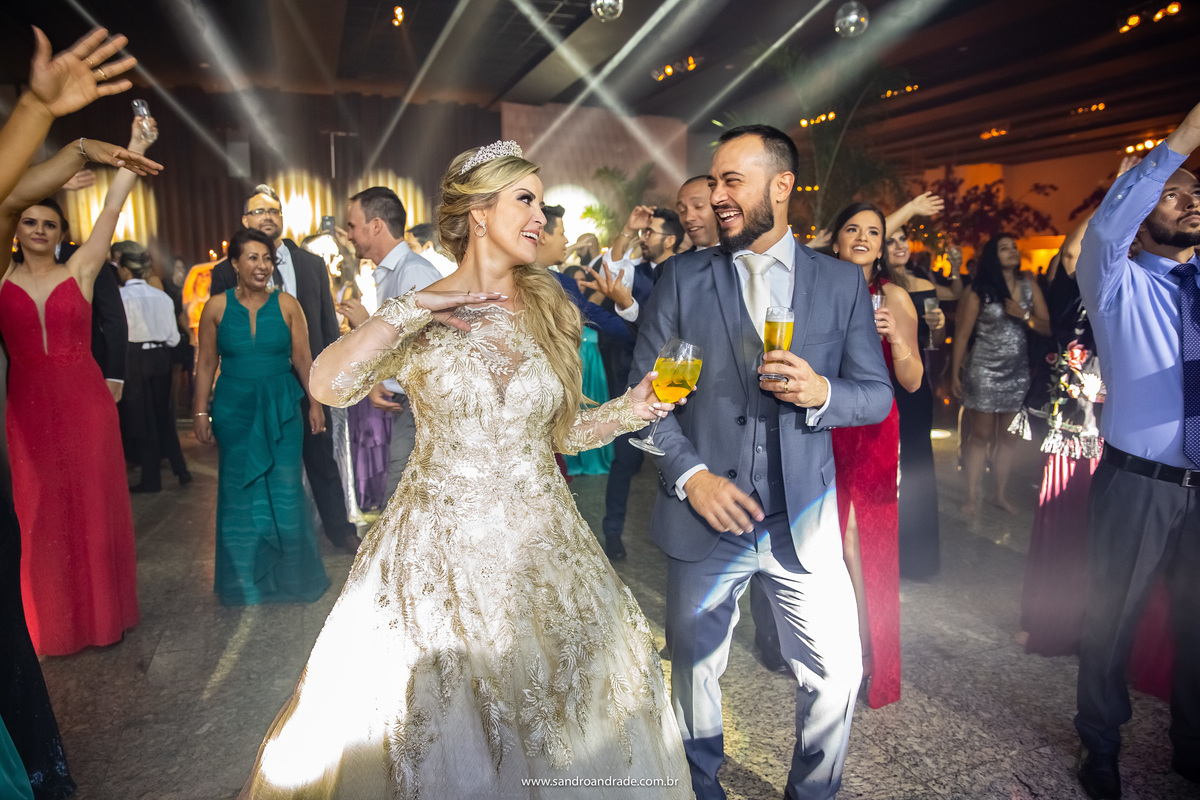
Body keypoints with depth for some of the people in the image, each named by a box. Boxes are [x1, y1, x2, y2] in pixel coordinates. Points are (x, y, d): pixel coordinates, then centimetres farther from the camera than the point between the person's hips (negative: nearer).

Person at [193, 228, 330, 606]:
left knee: (285, 489, 4)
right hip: (234, 408, 1)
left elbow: (303, 358, -1)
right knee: (239, 490, 10)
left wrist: (315, 403, -2)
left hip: (281, 407, 0)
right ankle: (245, 579, 27)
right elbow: (206, 362, 2)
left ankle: (290, 574, 23)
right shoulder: (216, 306, -1)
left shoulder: (287, 304, -2)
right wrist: (200, 410, 1)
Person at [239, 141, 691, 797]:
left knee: (557, 736, 15)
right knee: (437, 734, 14)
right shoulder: (417, 317, -5)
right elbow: (329, 385, -21)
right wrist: (406, 313, -22)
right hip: (440, 552, -2)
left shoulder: (548, 313, 4)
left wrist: (628, 408, -6)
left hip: (542, 544, 3)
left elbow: (561, 432, 9)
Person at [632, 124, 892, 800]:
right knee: (694, 672, 15)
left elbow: (879, 394, 4)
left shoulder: (842, 282, 3)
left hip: (804, 522, 1)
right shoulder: (683, 278, 1)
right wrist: (690, 473, -13)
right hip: (705, 515, 0)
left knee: (839, 675, 8)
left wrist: (822, 392, -18)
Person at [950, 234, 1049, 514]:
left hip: (1018, 372, 4)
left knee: (1008, 437, 10)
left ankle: (1001, 494, 22)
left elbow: (1048, 328, 5)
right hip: (984, 371, -3)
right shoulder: (979, 289, -4)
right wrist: (955, 373, -7)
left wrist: (1024, 315, -14)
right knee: (980, 435, 1)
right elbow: (962, 334, -5)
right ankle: (972, 497, 9)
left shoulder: (1029, 286, 6)